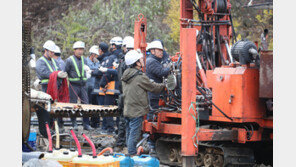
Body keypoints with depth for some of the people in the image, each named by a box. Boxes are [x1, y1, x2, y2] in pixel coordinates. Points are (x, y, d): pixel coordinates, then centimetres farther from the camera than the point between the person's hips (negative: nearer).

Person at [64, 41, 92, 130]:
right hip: (74, 85, -4)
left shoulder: (84, 59, 11)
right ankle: (74, 124, 8)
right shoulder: (69, 60, -4)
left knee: (85, 104, -1)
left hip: (83, 85, 4)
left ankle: (86, 124, 2)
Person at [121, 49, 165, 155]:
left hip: (127, 110, 9)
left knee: (129, 134, 14)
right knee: (134, 134, -5)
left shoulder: (126, 75, 10)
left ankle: (130, 153, 21)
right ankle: (132, 154, -3)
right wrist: (164, 86, 11)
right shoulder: (140, 77, -16)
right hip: (137, 111, -9)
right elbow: (153, 87, -5)